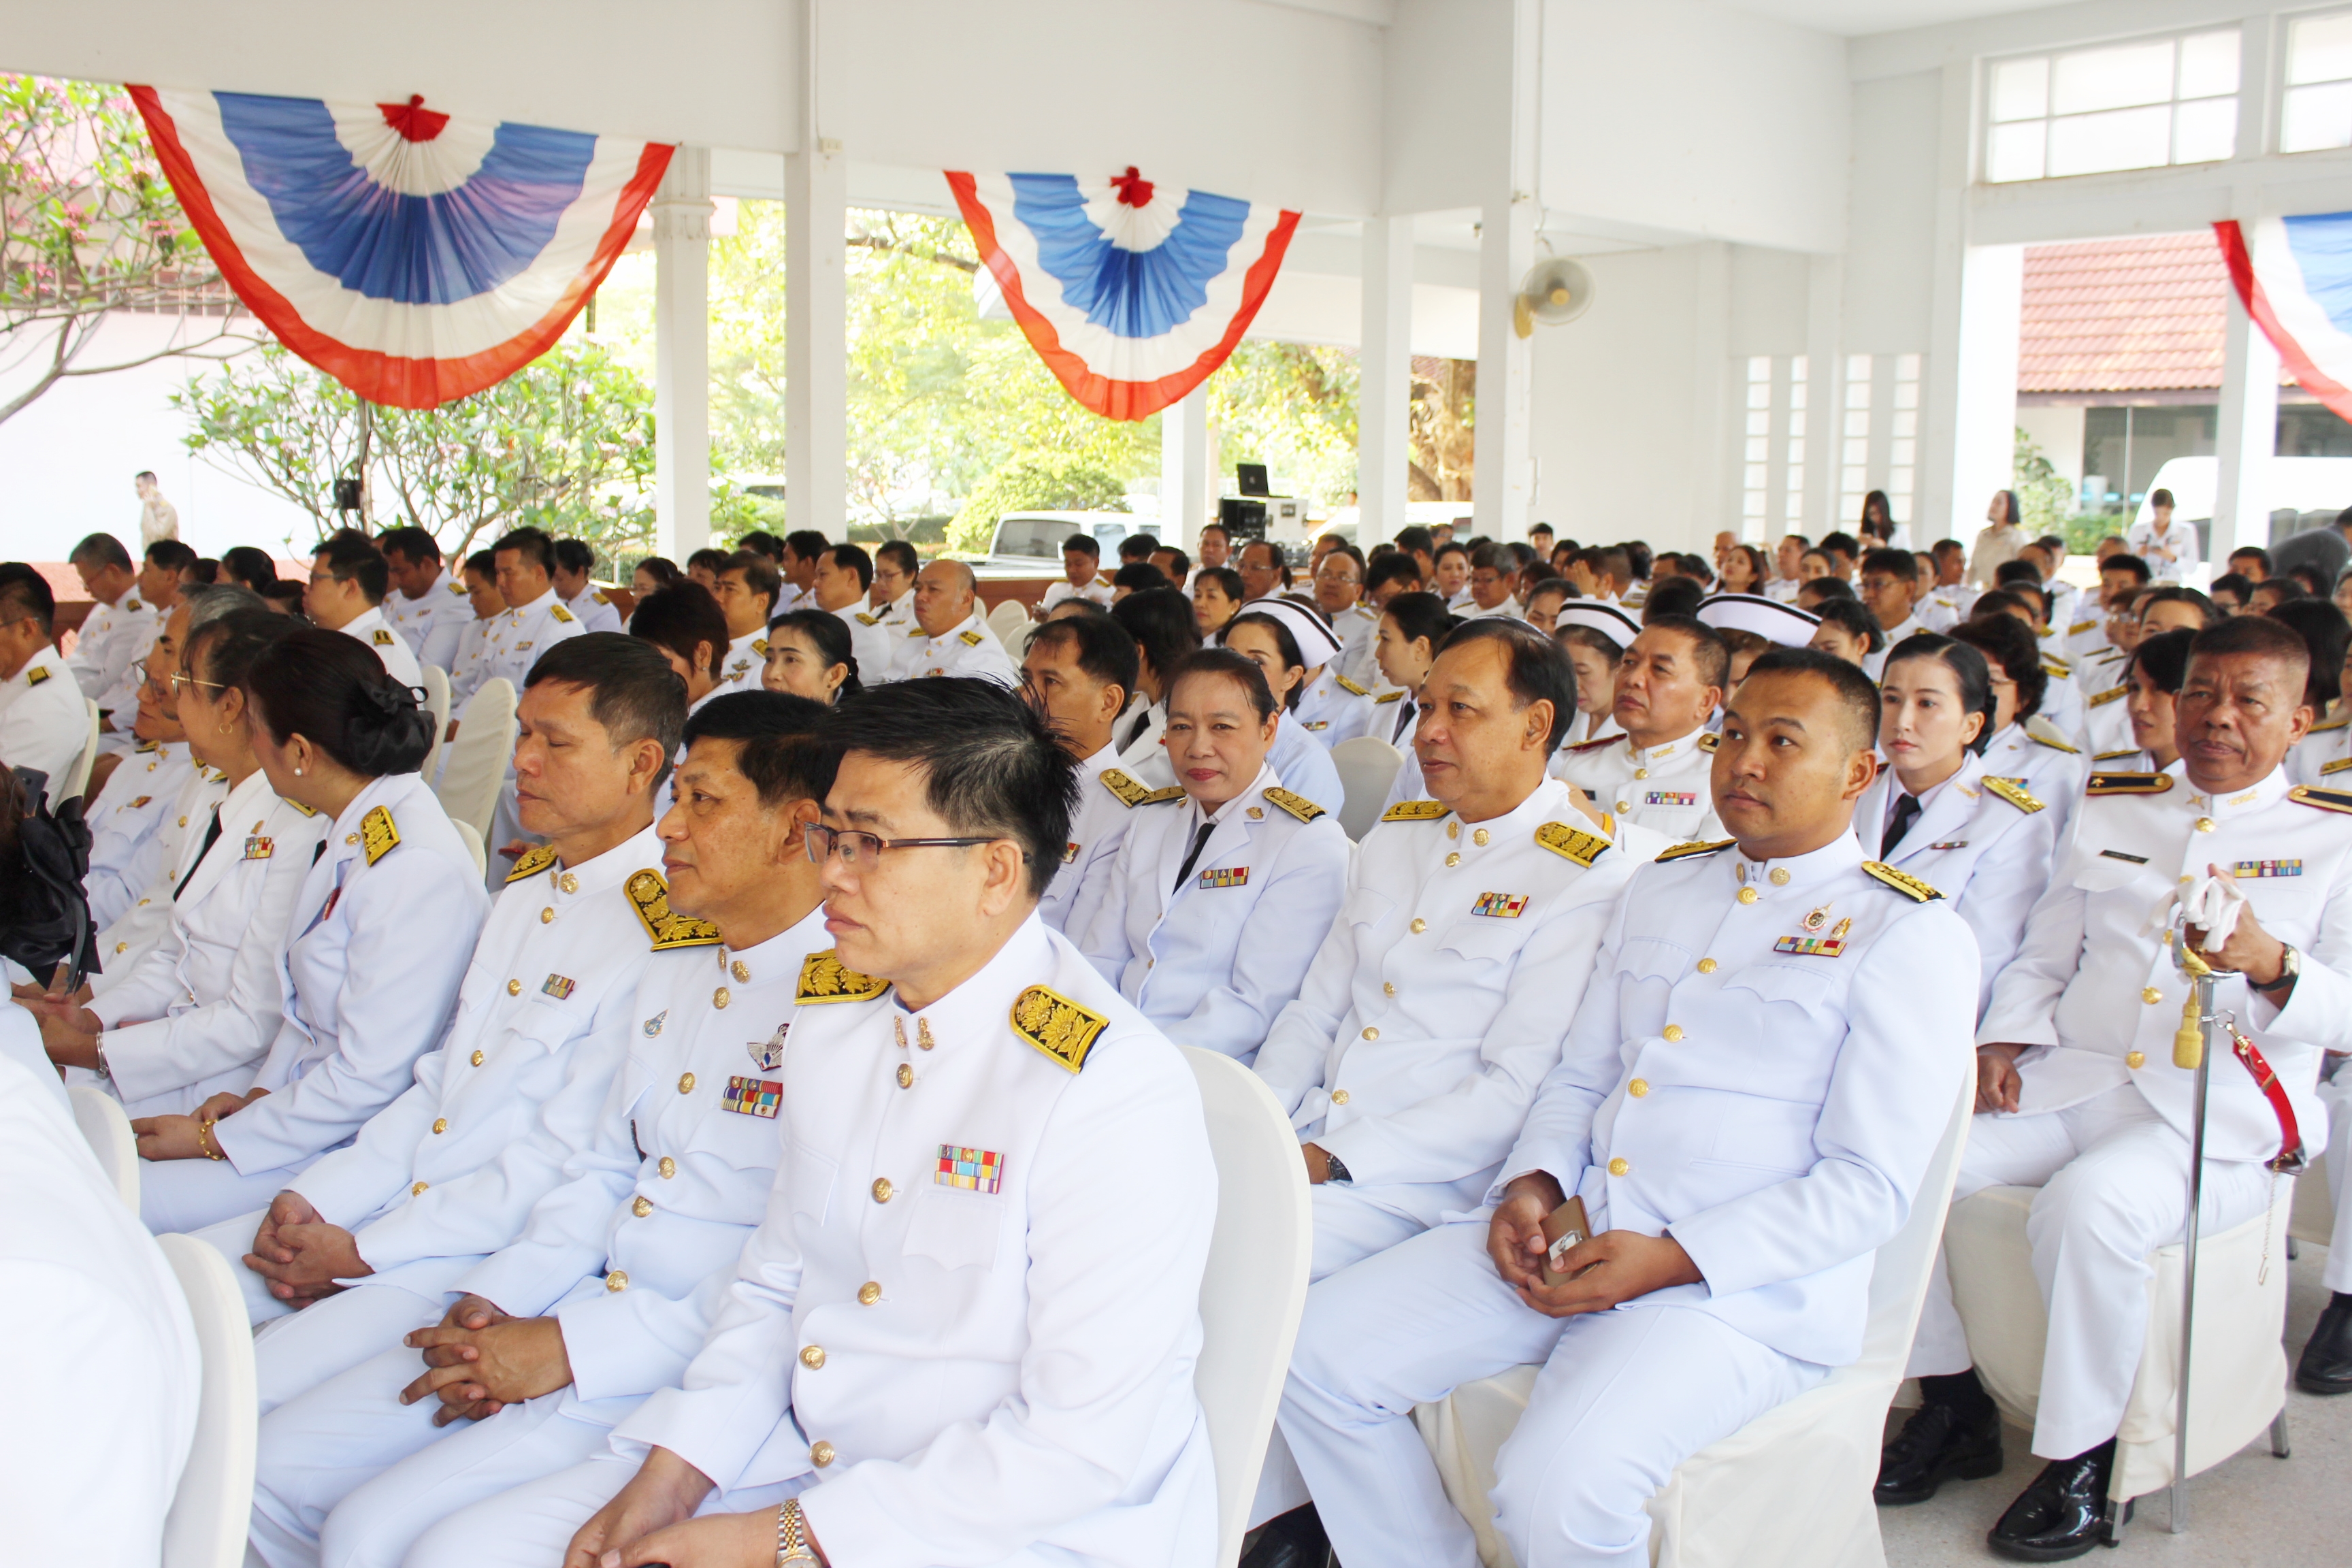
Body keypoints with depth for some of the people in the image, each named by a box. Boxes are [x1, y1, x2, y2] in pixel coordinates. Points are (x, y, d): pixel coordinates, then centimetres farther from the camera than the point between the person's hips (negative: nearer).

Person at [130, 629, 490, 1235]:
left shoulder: (414, 868, -24)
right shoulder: (352, 836, 7)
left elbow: (371, 1078, -22)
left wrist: (215, 1138, -13)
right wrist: (260, 1094, 4)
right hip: (304, 1101, 9)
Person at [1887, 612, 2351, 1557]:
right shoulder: (2112, 810, 20)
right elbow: (2042, 959, 21)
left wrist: (2269, 965, -26)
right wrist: (2003, 1041, 1)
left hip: (2220, 1113, -4)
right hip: (2070, 1082, 5)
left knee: (2088, 1203, -35)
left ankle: (2082, 1460, -15)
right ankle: (1952, 1404, -1)